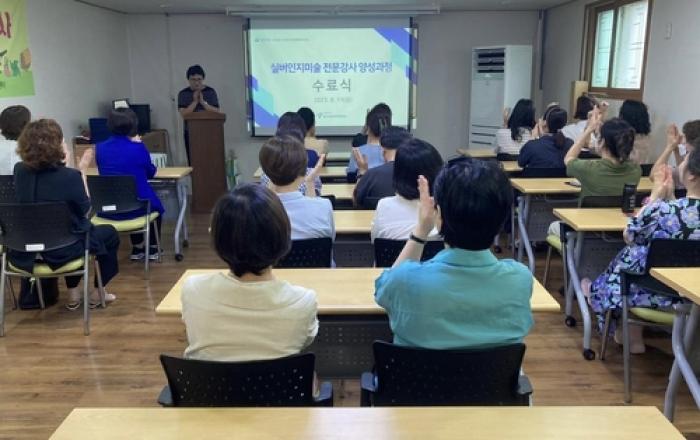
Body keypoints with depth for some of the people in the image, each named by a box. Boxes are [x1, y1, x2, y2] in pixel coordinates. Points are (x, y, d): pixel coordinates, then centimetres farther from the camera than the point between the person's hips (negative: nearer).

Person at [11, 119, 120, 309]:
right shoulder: (69, 176, -22)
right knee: (109, 233, 22)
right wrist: (82, 171, -3)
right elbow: (84, 210, -6)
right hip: (61, 250, -6)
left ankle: (73, 294, 36)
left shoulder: (20, 171, -6)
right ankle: (97, 293, 30)